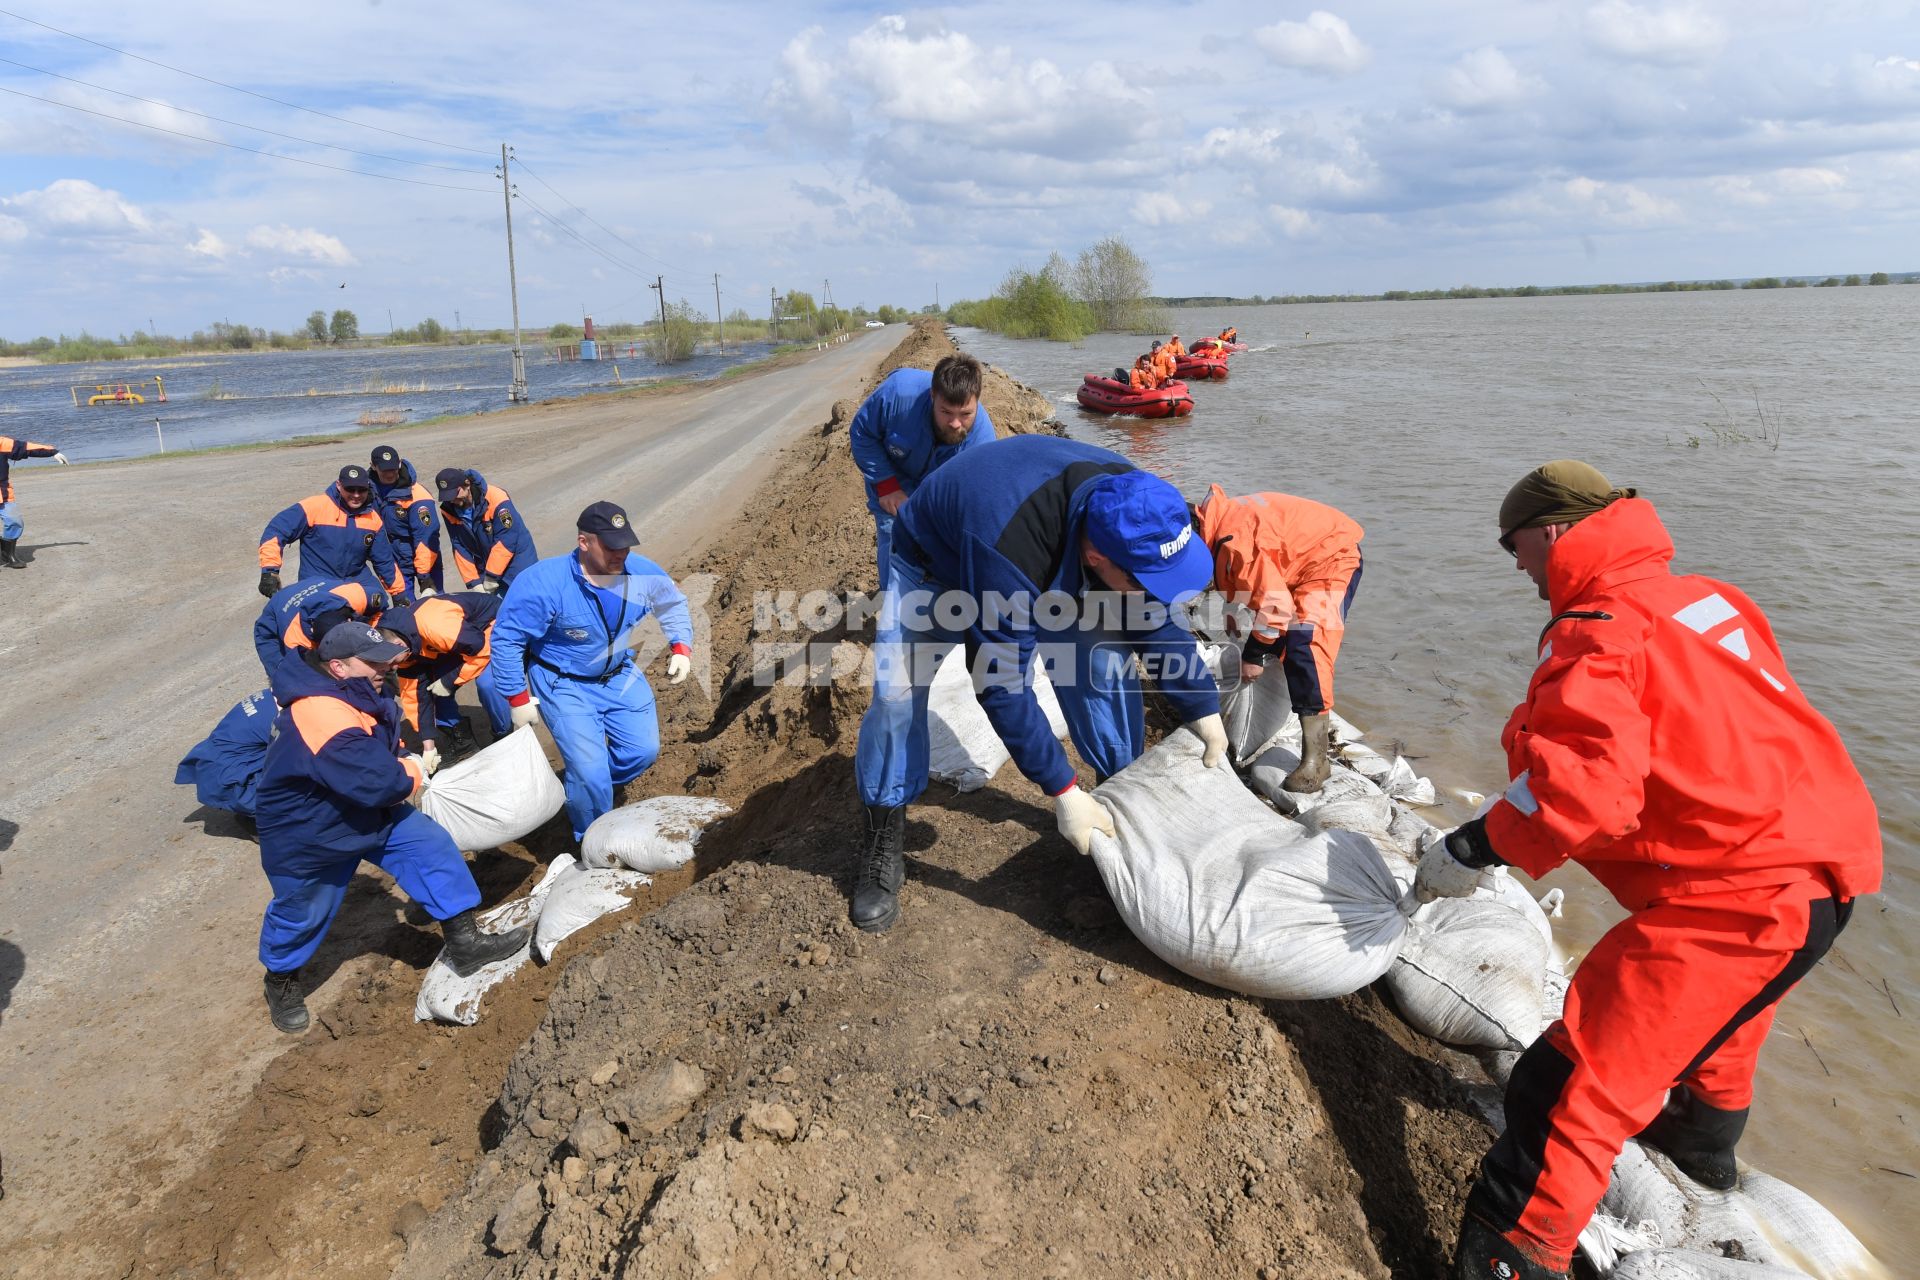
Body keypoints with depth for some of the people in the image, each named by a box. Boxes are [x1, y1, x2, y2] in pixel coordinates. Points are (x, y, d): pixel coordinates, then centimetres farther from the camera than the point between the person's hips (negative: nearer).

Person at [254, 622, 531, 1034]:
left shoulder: (355, 695, -6)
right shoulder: (322, 715, -38)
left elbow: (382, 752, 13)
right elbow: (378, 780, -41)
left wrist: (402, 767, -8)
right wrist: (412, 773, -19)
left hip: (367, 814, 8)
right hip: (306, 837, -8)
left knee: (432, 845, -3)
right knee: (300, 915, 14)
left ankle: (464, 944, 5)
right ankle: (281, 982, 44)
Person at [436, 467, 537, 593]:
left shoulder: (495, 499, -26)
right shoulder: (449, 510, -8)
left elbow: (506, 541, -25)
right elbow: (460, 548, -5)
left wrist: (492, 576, -22)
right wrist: (474, 583, -10)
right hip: (485, 565, 5)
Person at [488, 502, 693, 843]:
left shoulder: (642, 572, -16)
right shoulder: (544, 583, -29)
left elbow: (674, 605, 6)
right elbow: (506, 639, -21)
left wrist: (681, 647, -7)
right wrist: (518, 699, -16)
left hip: (620, 676, 5)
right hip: (565, 685, -5)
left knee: (644, 751, 6)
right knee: (590, 770, -13)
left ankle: (588, 791, 37)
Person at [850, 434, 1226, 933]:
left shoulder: (1130, 503, -28)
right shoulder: (1008, 555, -47)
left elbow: (1155, 614, -10)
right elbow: (1002, 686, -37)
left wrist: (1203, 709, -8)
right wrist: (1064, 792, -33)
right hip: (935, 564, -4)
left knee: (1105, 658, -12)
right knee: (897, 691, -20)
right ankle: (883, 847, -3)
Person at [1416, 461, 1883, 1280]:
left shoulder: (1598, 631, -17)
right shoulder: (1706, 597, 10)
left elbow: (1585, 785, -29)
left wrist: (1475, 847, -19)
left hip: (1734, 895, -10)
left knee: (1578, 1079, -6)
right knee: (1718, 1018, 37)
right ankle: (1704, 1142, 63)